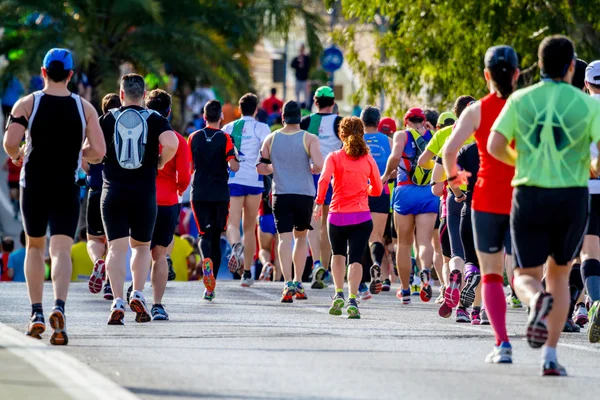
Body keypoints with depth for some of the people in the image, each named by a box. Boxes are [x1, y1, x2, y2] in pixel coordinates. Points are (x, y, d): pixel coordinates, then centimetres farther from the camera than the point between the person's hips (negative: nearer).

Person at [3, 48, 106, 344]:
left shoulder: (27, 104, -4)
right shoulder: (85, 108, -1)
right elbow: (98, 152, -6)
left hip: (33, 185, 1)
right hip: (67, 187, -1)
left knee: (34, 247, 18)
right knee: (61, 250, -7)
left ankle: (36, 314, 16)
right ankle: (59, 307, -30)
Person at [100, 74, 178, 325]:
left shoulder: (108, 119, 4)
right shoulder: (155, 119, 2)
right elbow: (171, 144, -16)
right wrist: (160, 163, 3)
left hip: (113, 191, 0)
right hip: (145, 192, 0)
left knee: (117, 248, -2)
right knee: (141, 246, 18)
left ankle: (118, 302, -15)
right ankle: (138, 294, 3)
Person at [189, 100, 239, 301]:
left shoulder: (193, 138, 4)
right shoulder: (225, 138, -4)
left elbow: (188, 168, 9)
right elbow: (233, 166, -13)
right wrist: (236, 163, 9)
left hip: (199, 193, 1)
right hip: (221, 194, -1)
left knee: (204, 233, 2)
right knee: (216, 237, 9)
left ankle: (206, 260, -34)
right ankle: (210, 288, 8)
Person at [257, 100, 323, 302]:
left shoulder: (271, 139, 3)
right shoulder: (309, 139, -4)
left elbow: (261, 168, 5)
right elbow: (319, 166, -15)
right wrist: (309, 169, 7)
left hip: (281, 195, 0)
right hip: (304, 194, 0)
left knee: (285, 238, -4)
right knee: (301, 237, 17)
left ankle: (288, 284, -19)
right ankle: (298, 283, 17)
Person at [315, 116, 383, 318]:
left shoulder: (334, 157, -1)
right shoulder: (368, 159, 5)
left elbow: (324, 179, -17)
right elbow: (377, 190, 9)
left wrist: (319, 202, -9)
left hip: (337, 216, 0)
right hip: (362, 217, 0)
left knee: (338, 255, 22)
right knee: (355, 258, -2)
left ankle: (339, 294, 10)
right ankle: (352, 300, -18)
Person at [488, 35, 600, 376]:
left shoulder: (520, 100, 1)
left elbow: (495, 147, -3)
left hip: (529, 195, 0)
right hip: (572, 197, 0)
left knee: (526, 276, 10)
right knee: (559, 274, 17)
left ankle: (538, 299, -29)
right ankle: (550, 355, 9)